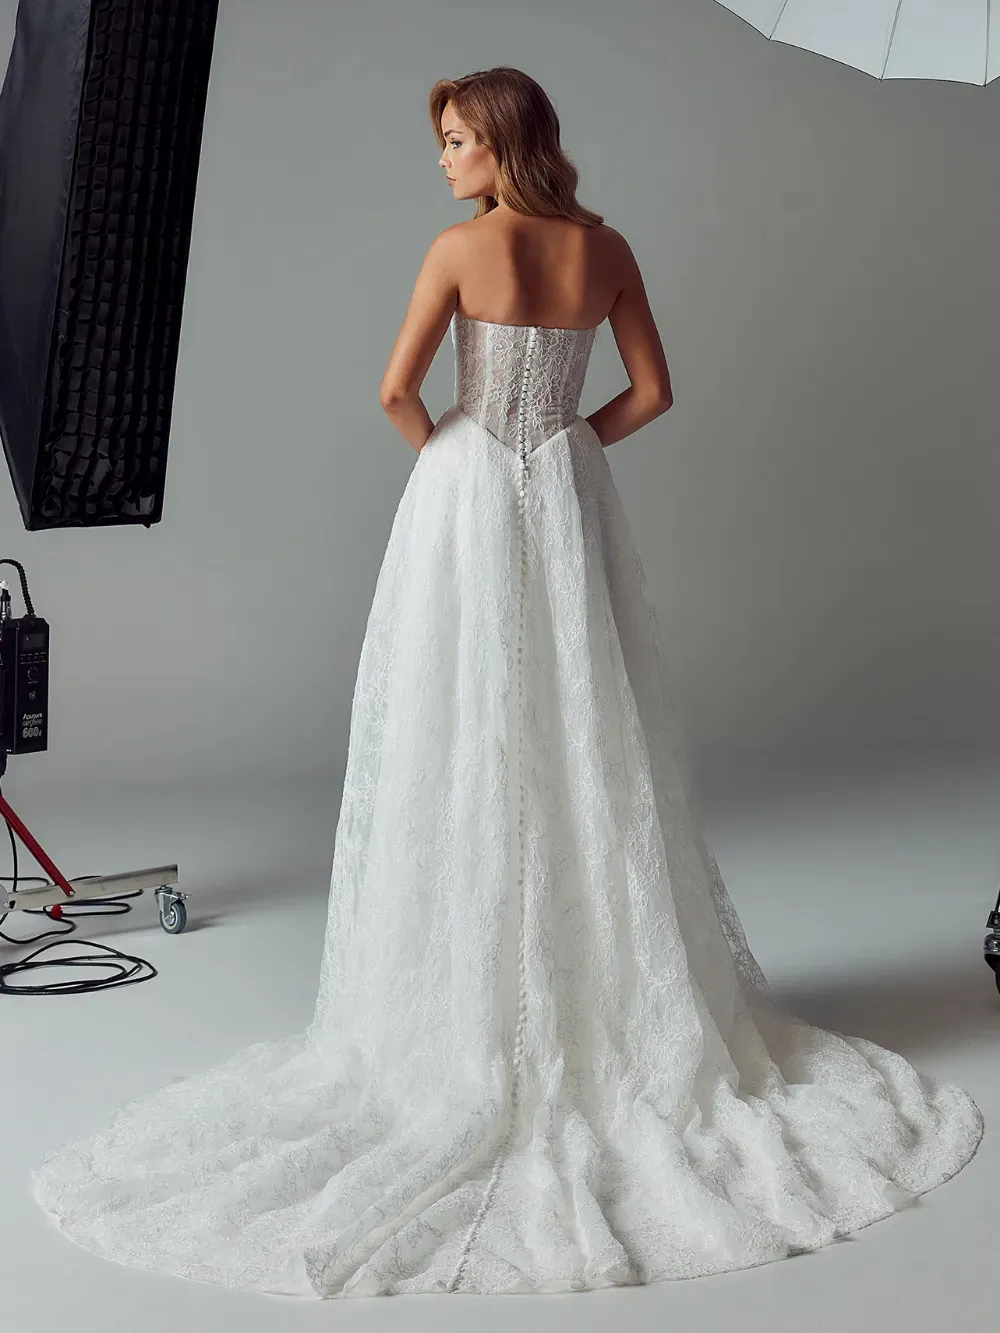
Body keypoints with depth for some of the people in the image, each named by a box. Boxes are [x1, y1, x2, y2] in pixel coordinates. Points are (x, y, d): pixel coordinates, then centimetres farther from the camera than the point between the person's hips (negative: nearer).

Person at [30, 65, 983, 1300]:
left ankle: (473, 1017, 6)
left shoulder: (463, 247, -11)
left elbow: (396, 389, -12)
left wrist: (443, 450, 6)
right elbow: (652, 391, 6)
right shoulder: (606, 248, 3)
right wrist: (563, 443, 12)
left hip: (470, 503, -5)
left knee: (466, 754, 2)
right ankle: (622, 1003, 19)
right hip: (570, 502, 5)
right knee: (588, 748, 11)